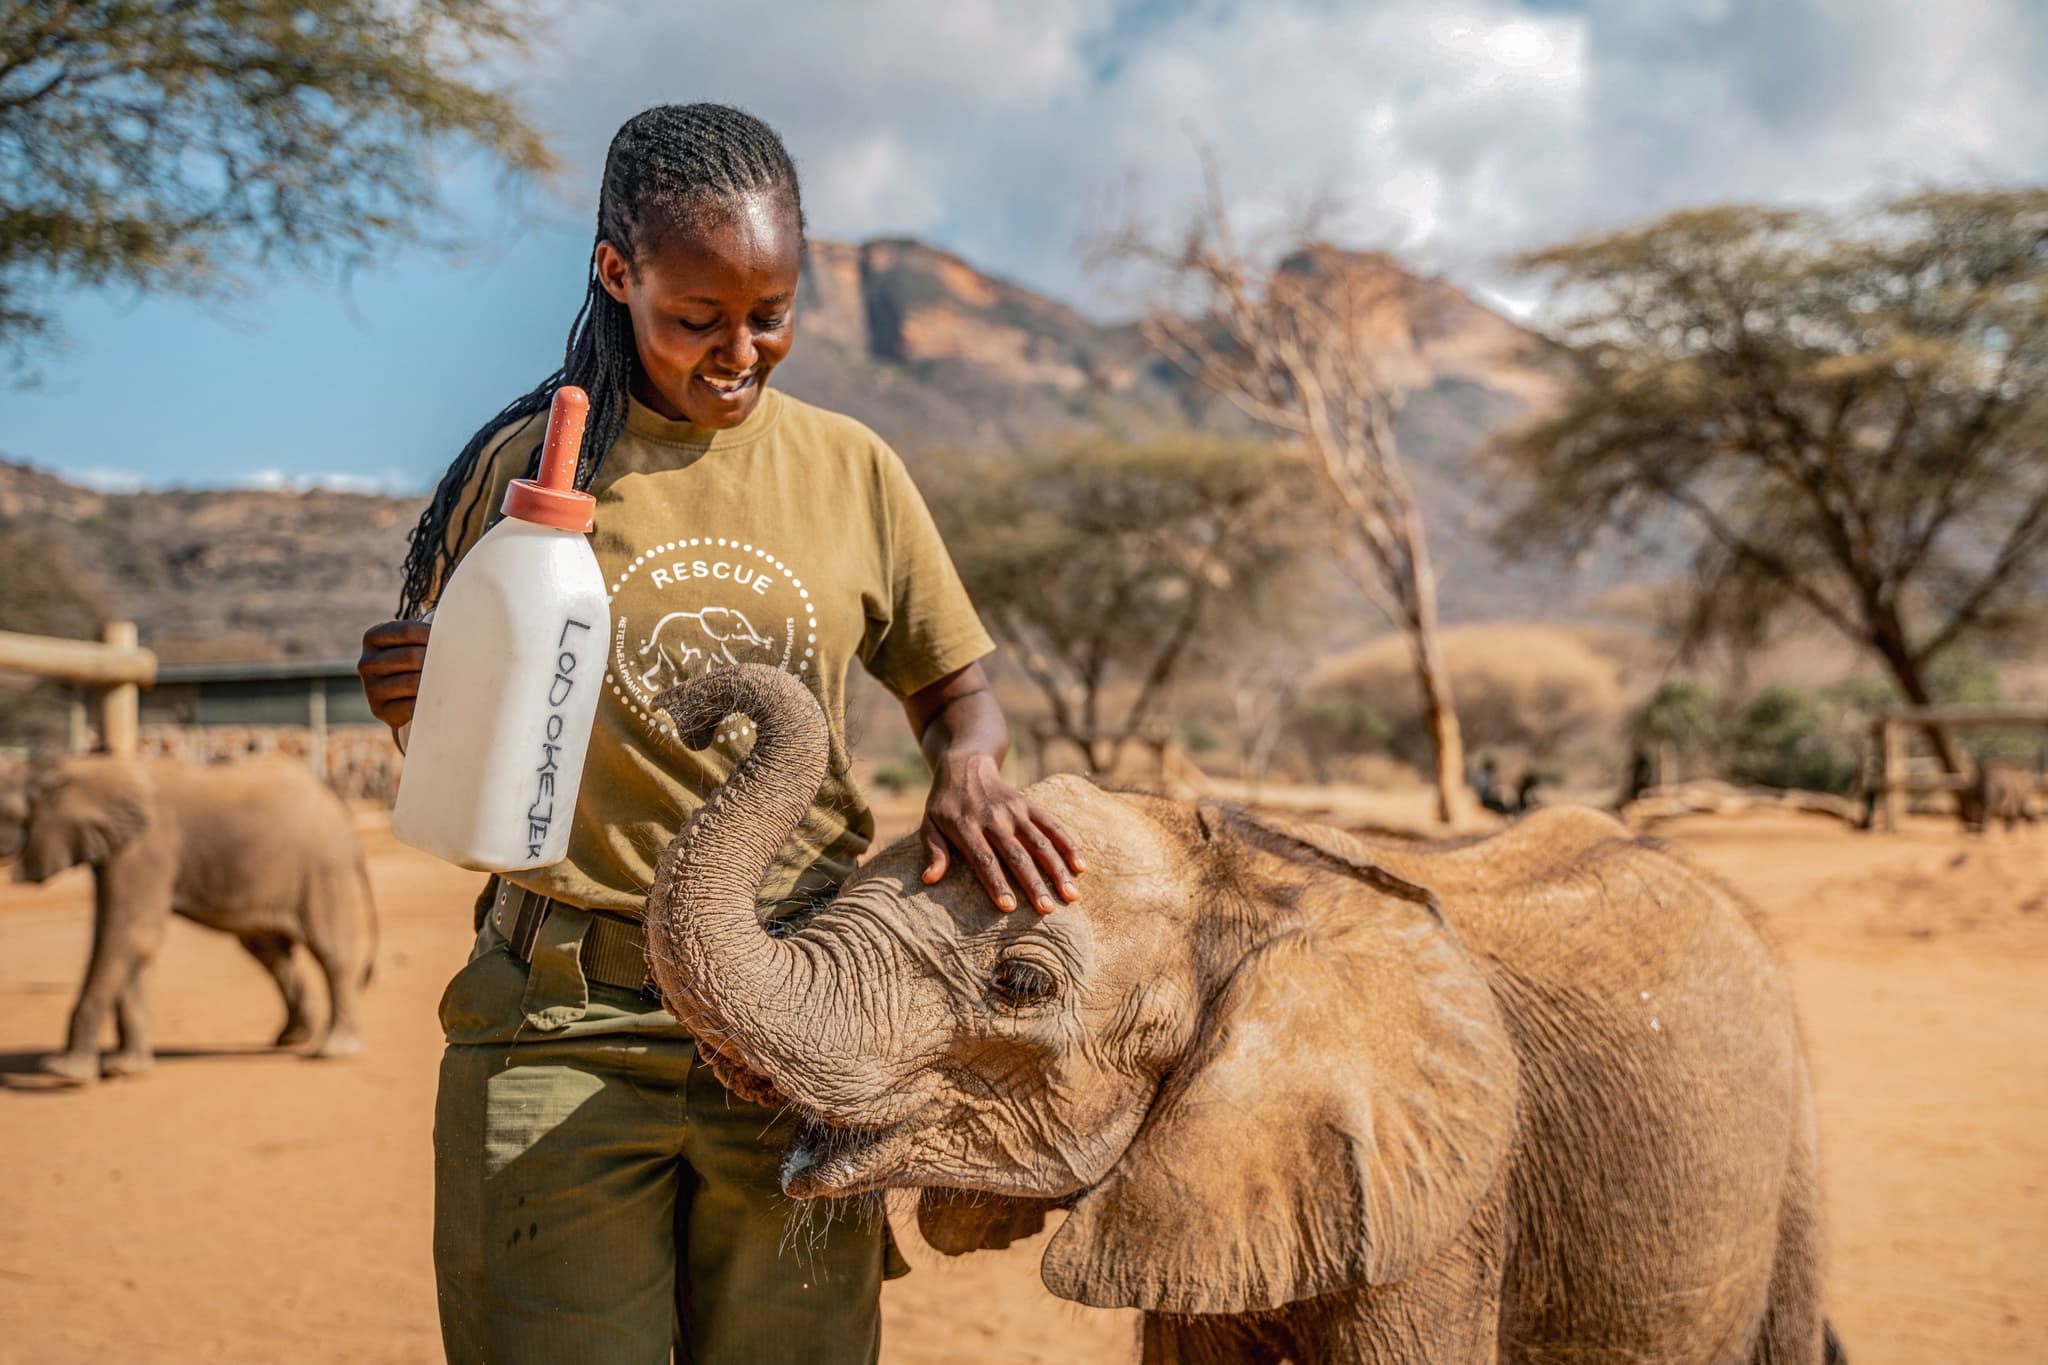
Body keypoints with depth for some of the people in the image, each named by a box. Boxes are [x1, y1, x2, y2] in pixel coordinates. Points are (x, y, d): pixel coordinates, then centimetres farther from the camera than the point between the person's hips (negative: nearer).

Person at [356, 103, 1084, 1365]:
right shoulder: (528, 467, 1)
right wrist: (418, 707, -15)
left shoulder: (847, 468, 5)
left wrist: (971, 769, -8)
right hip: (566, 1027, -1)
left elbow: (953, 682, 15)